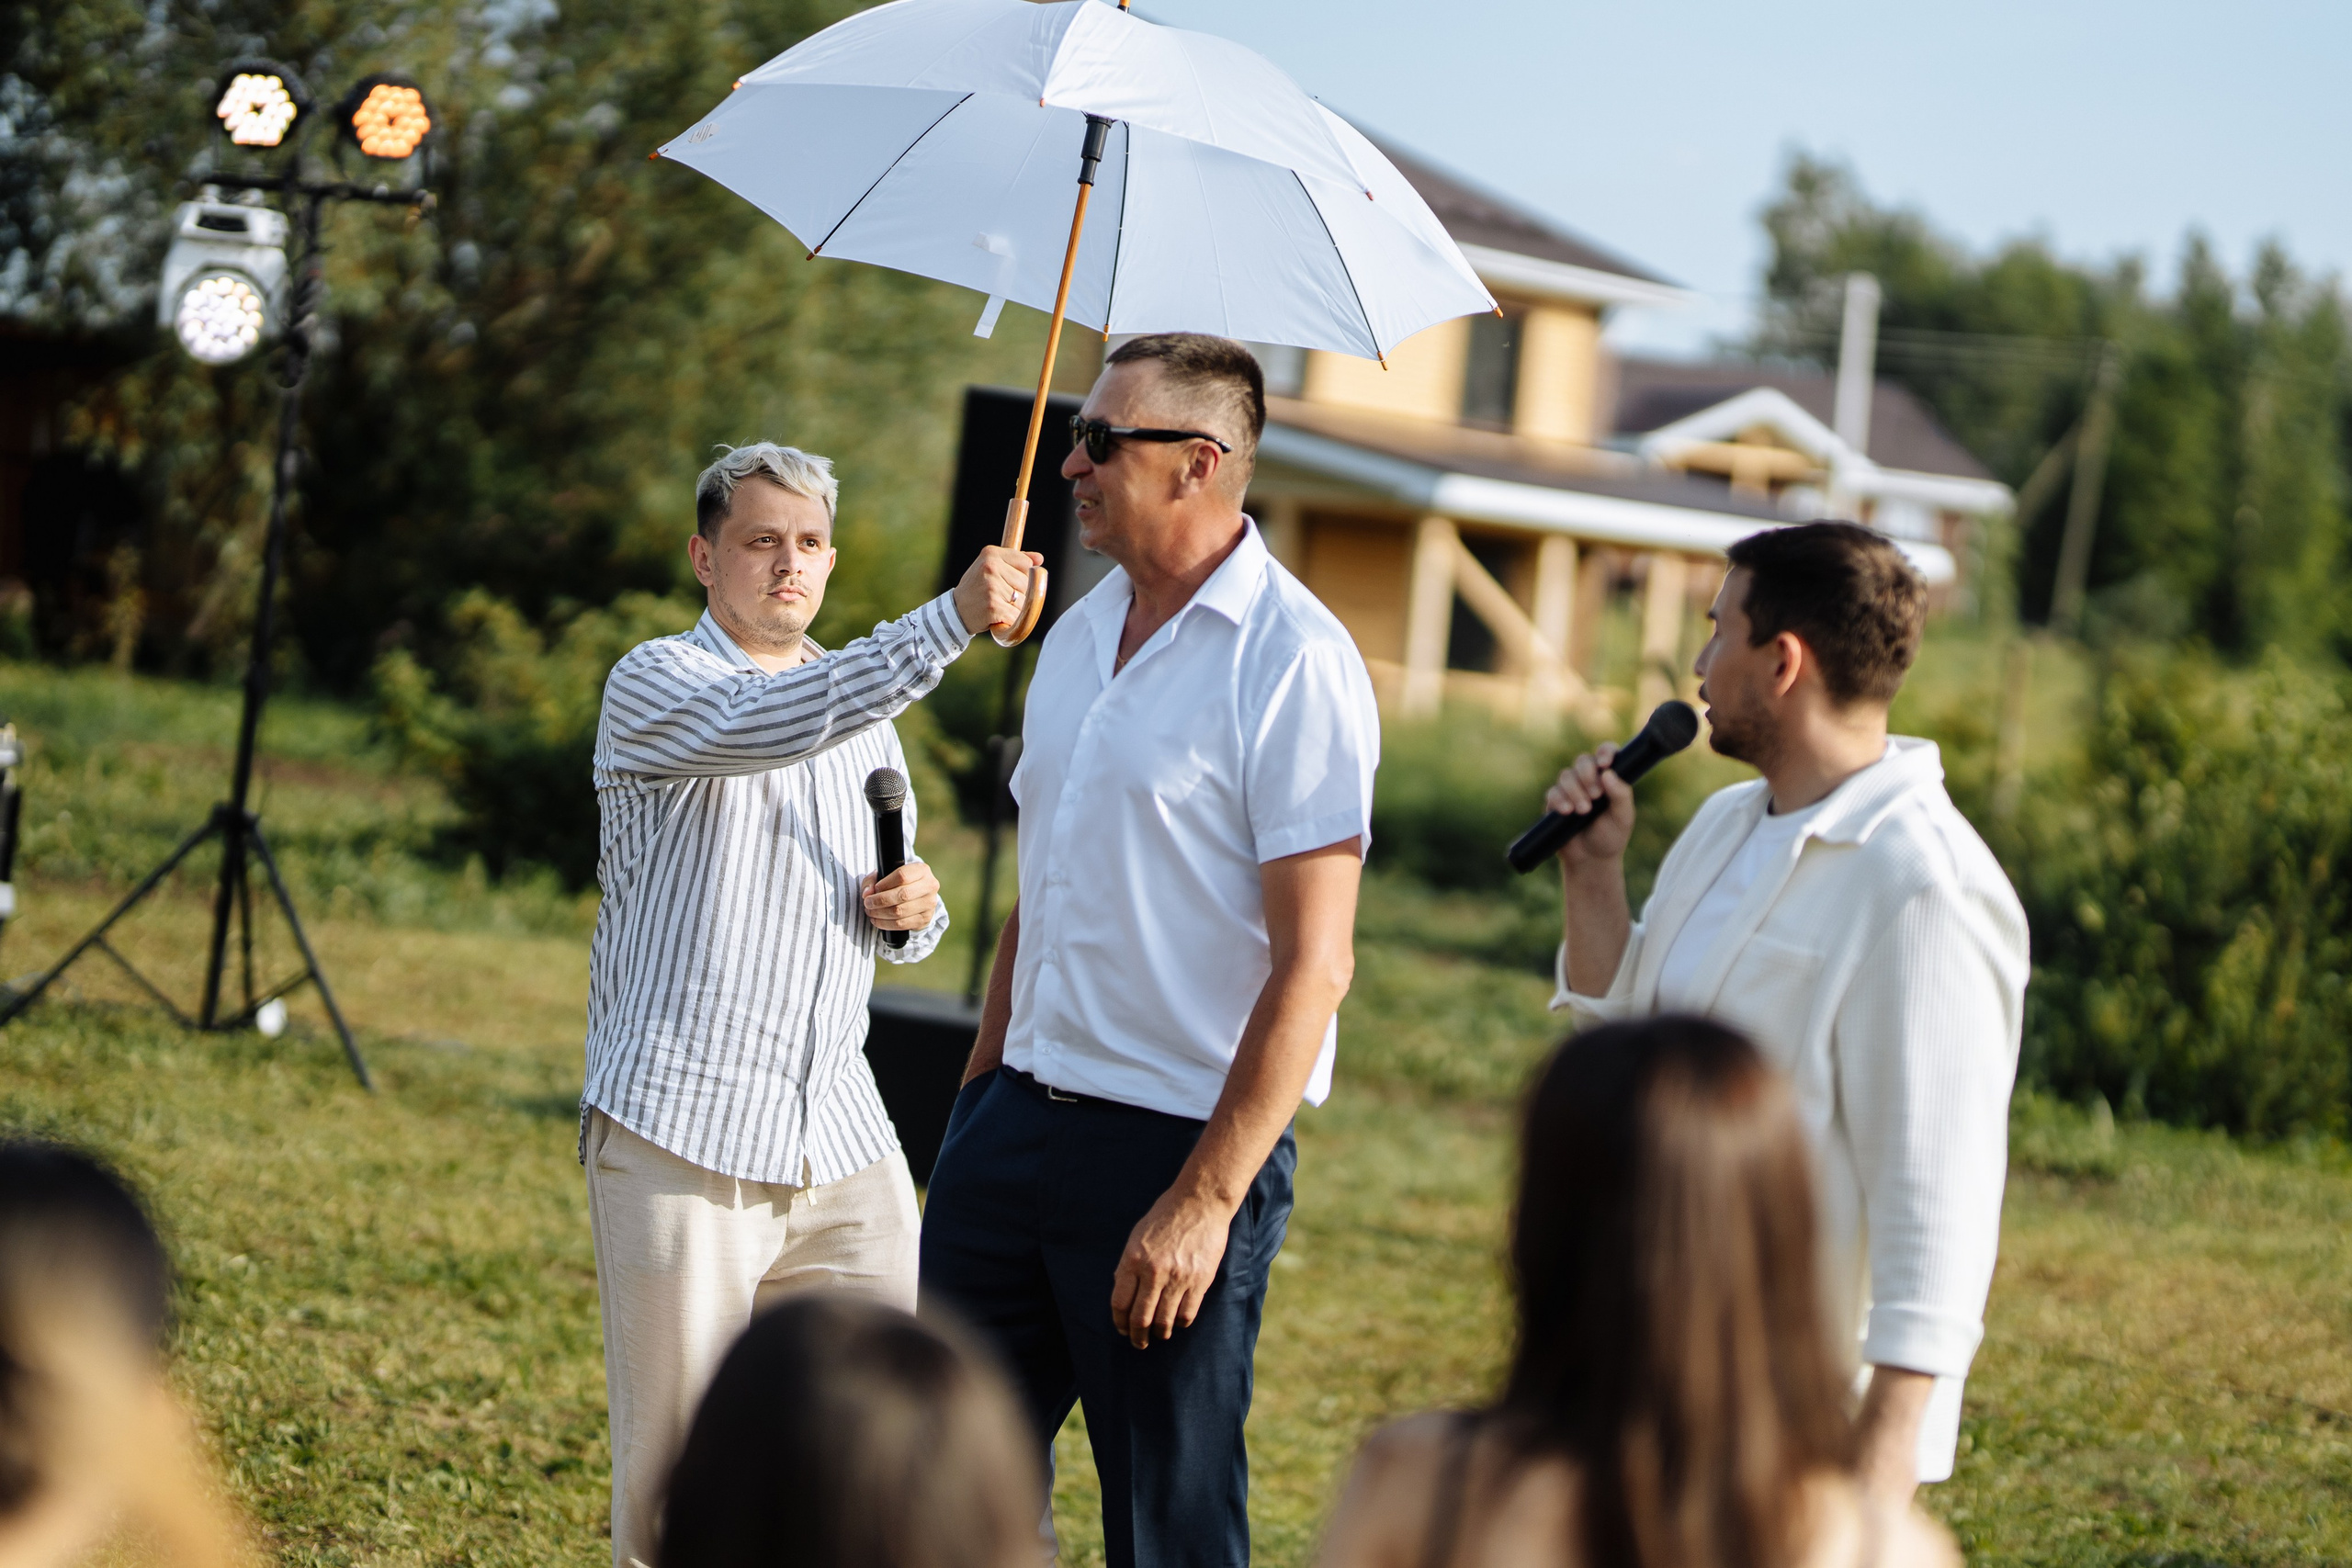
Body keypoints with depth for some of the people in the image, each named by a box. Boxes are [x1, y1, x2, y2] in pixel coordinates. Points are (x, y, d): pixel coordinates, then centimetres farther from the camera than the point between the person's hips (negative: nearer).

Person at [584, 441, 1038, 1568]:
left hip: (839, 1132, 6)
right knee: (676, 1453, -2)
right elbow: (764, 727, -27)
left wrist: (912, 912, 1)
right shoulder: (655, 684, -3)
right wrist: (952, 619, -37)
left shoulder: (866, 711, 18)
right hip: (682, 1133, -6)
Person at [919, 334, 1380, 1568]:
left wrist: (1207, 1199, -20)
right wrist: (977, 1102, 16)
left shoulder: (1294, 663, -13)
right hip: (1019, 1126, 8)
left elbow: (1313, 966, -17)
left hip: (1179, 1146, -8)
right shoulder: (1079, 635, 12)